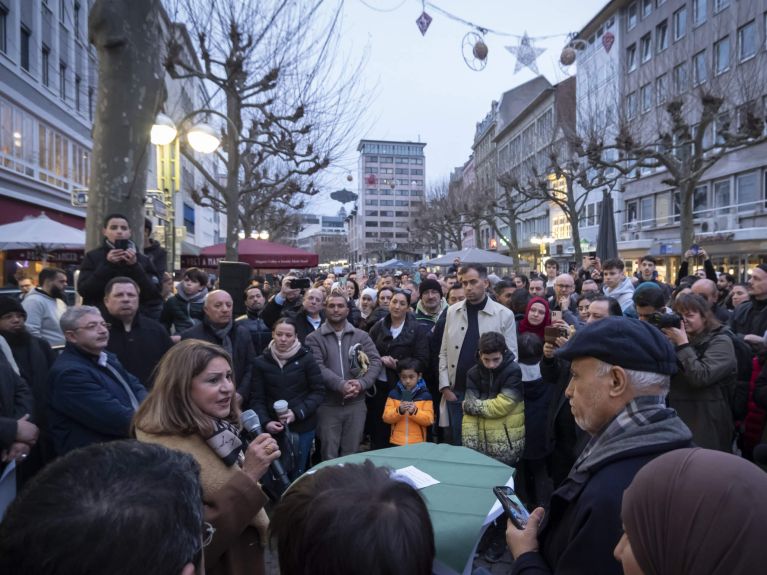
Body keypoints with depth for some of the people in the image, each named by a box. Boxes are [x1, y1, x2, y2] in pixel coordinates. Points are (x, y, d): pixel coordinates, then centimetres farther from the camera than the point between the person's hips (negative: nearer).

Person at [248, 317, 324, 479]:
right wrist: (265, 422, -15)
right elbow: (257, 398, 0)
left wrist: (297, 413, -15)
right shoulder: (260, 362, -1)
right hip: (274, 427, 1)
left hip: (303, 426, -1)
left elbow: (318, 391, -5)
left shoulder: (306, 358, -6)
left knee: (297, 475, 11)